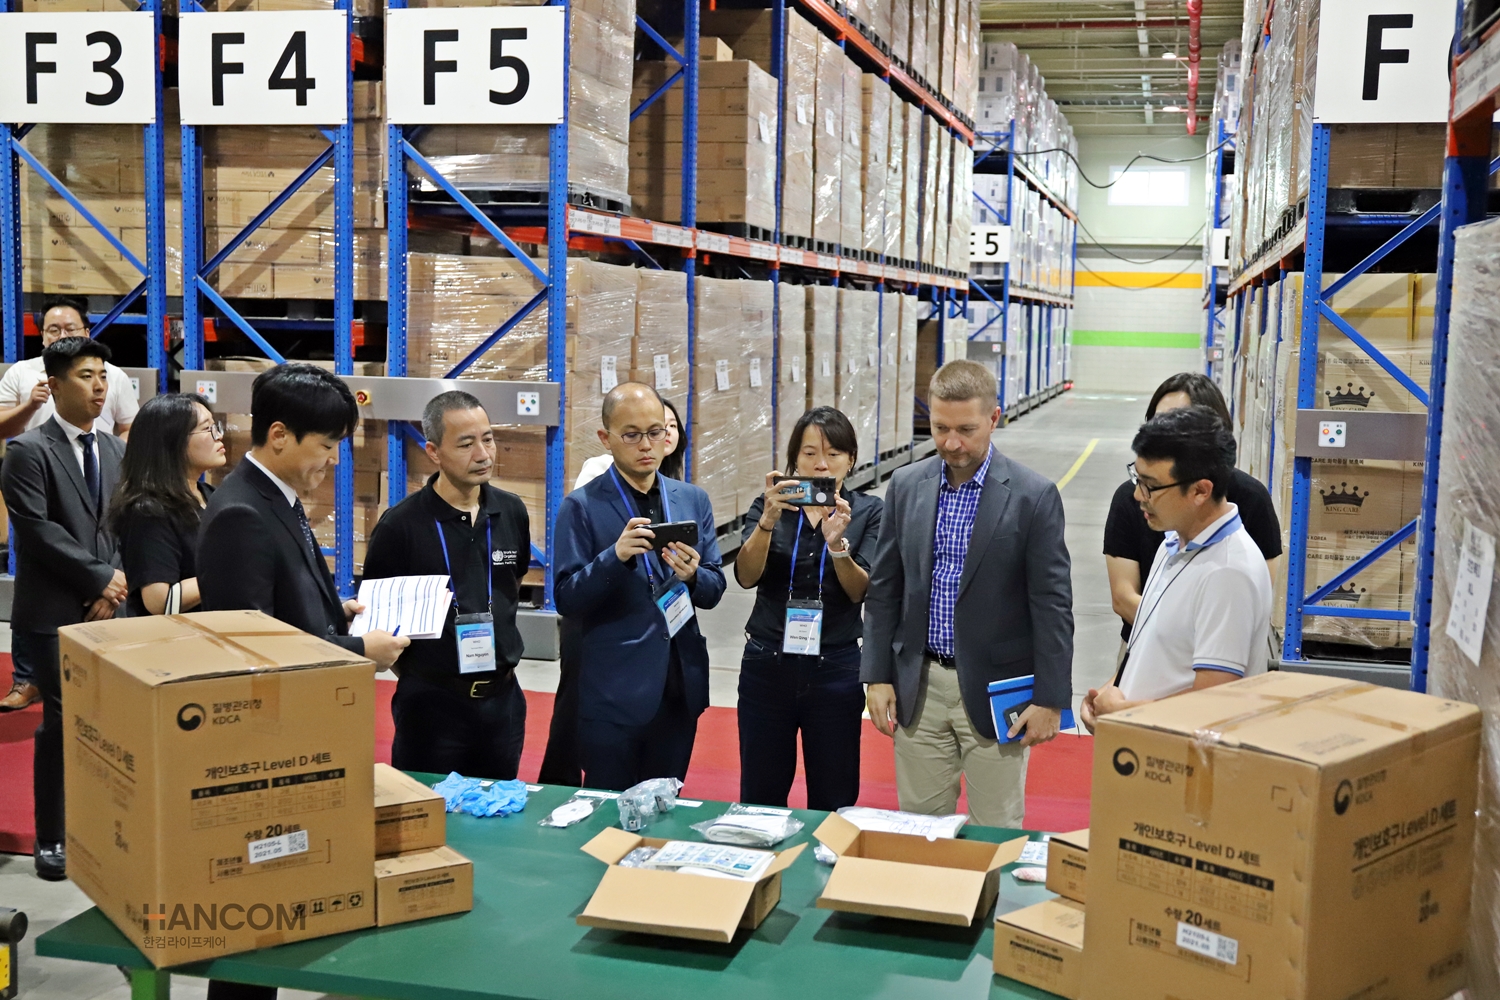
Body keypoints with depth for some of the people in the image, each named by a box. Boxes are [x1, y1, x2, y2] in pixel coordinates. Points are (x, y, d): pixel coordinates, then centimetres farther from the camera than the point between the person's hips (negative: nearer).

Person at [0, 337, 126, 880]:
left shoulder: (116, 450, 13)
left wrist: (115, 585, -5)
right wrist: (99, 577, -13)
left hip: (108, 608, 5)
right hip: (54, 613, -5)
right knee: (62, 724, -1)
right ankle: (50, 841, 12)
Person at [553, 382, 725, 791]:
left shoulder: (693, 500, 8)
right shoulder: (581, 507, -5)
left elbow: (714, 591, 7)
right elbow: (567, 600, -9)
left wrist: (692, 575, -15)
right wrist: (616, 556, -24)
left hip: (680, 689, 4)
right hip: (613, 694, -4)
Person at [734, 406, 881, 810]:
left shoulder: (867, 512, 1)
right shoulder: (769, 506, 3)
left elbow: (861, 591, -11)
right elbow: (746, 576, -12)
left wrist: (836, 542, -28)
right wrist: (767, 523, -28)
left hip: (835, 668, 0)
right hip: (767, 665, 1)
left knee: (833, 802, 7)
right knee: (759, 798, 7)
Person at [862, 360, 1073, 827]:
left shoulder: (1034, 495, -8)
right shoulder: (907, 485, 4)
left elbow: (1052, 604, -7)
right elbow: (884, 588, 8)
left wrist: (1050, 700, -9)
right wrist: (877, 676, 3)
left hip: (995, 690, -3)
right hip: (918, 687, 3)